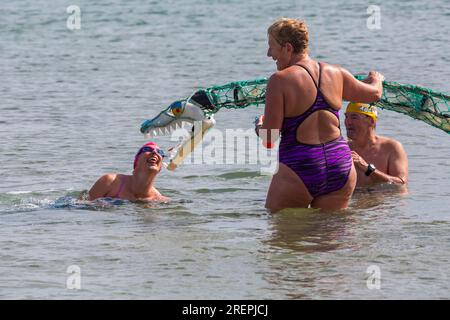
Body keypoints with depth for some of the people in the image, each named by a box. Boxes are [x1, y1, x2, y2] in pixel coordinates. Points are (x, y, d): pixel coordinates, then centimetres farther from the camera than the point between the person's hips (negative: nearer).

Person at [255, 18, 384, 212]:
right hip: (340, 165, 5)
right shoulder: (336, 74, 6)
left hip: (298, 169, -5)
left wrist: (260, 127, 13)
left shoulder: (280, 80, -11)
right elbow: (374, 94, 24)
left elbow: (269, 138, -11)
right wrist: (376, 79, 48)